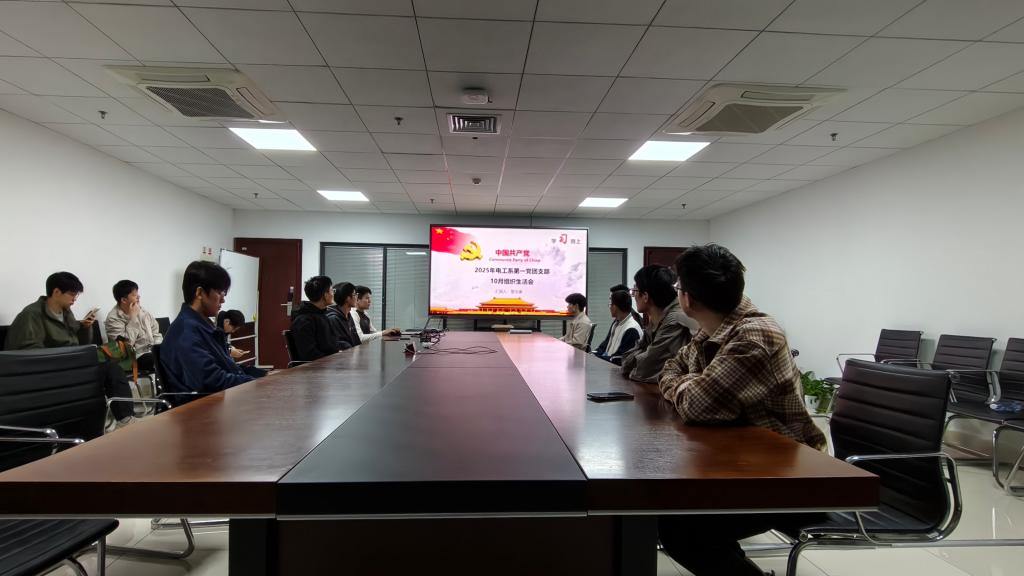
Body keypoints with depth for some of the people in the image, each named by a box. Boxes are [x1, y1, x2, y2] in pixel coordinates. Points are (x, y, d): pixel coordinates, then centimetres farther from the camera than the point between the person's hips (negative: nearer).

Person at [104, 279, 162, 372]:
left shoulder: (141, 309, 10)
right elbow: (127, 342, -21)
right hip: (137, 356, -7)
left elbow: (155, 329, 18)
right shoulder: (113, 318, -9)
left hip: (153, 350, 7)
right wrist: (133, 317, -17)